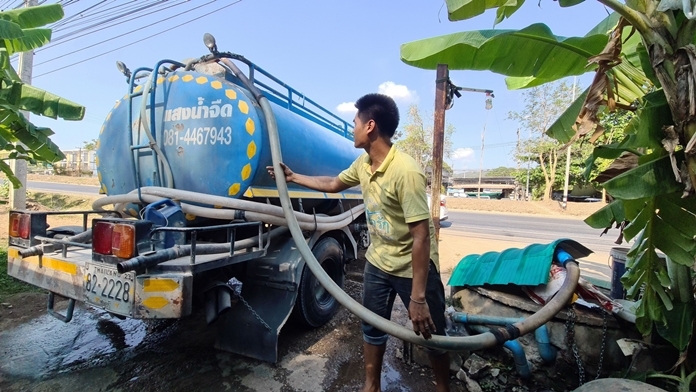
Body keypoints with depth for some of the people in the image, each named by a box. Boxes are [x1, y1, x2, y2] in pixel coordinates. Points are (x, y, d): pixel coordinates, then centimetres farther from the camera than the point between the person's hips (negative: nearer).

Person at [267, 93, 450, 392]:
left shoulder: (406, 171, -29)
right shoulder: (363, 163, -4)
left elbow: (421, 235, -29)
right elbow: (333, 184, 16)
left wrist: (418, 297, -27)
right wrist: (293, 177, 18)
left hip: (412, 267, -7)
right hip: (377, 263, 7)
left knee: (431, 335, 13)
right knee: (372, 328, 20)